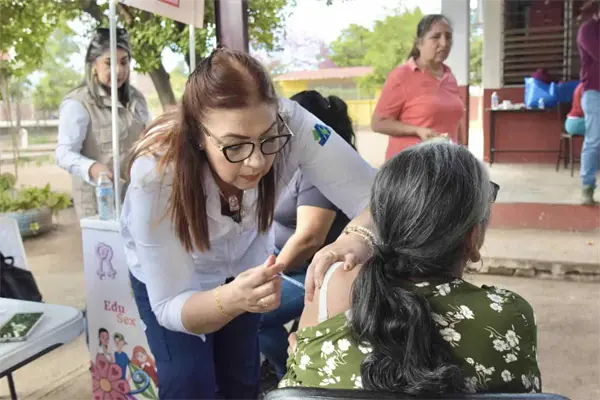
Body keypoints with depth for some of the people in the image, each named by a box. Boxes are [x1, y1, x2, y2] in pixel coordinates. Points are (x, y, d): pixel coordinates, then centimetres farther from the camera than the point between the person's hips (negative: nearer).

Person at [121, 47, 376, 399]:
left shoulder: (291, 125, -37)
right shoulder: (155, 173, -39)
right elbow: (169, 307, -34)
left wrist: (357, 238, -57)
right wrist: (231, 299, -54)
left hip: (245, 258, 2)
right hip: (167, 276, -1)